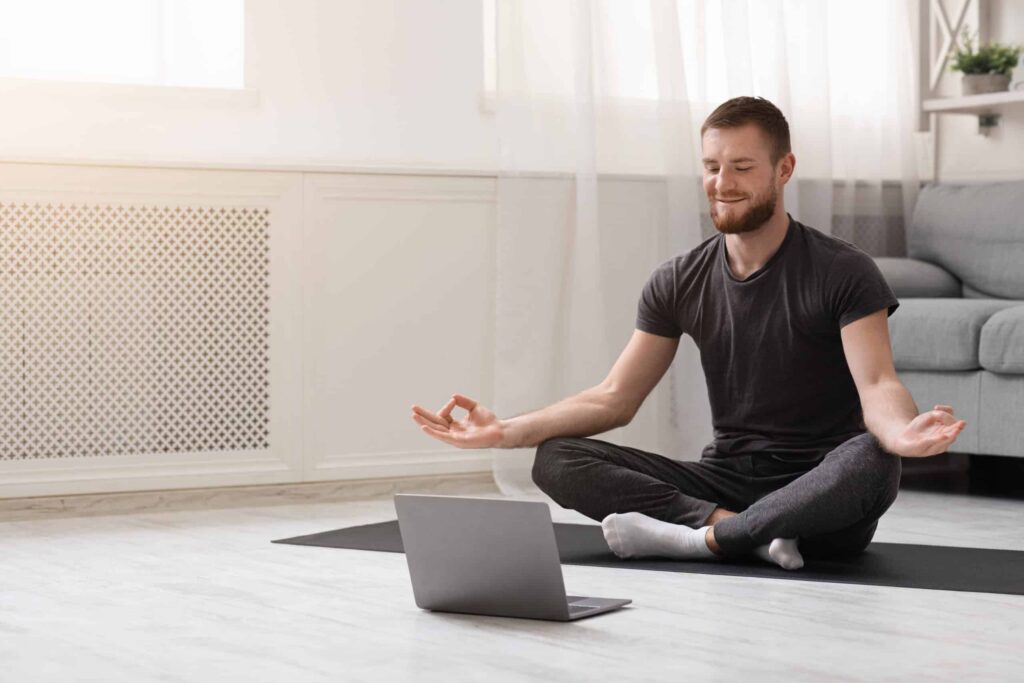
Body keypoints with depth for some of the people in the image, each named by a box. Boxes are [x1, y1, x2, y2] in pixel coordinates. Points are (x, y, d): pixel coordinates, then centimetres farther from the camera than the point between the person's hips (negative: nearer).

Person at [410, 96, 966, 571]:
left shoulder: (841, 272, -6)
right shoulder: (679, 283, 7)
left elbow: (876, 385, -19)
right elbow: (614, 398, 5)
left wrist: (902, 432, -44)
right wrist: (506, 431, -9)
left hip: (820, 492, -4)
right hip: (728, 478, 4)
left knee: (871, 461, -39)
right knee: (556, 460, -15)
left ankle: (701, 535, -28)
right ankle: (754, 534, -26)